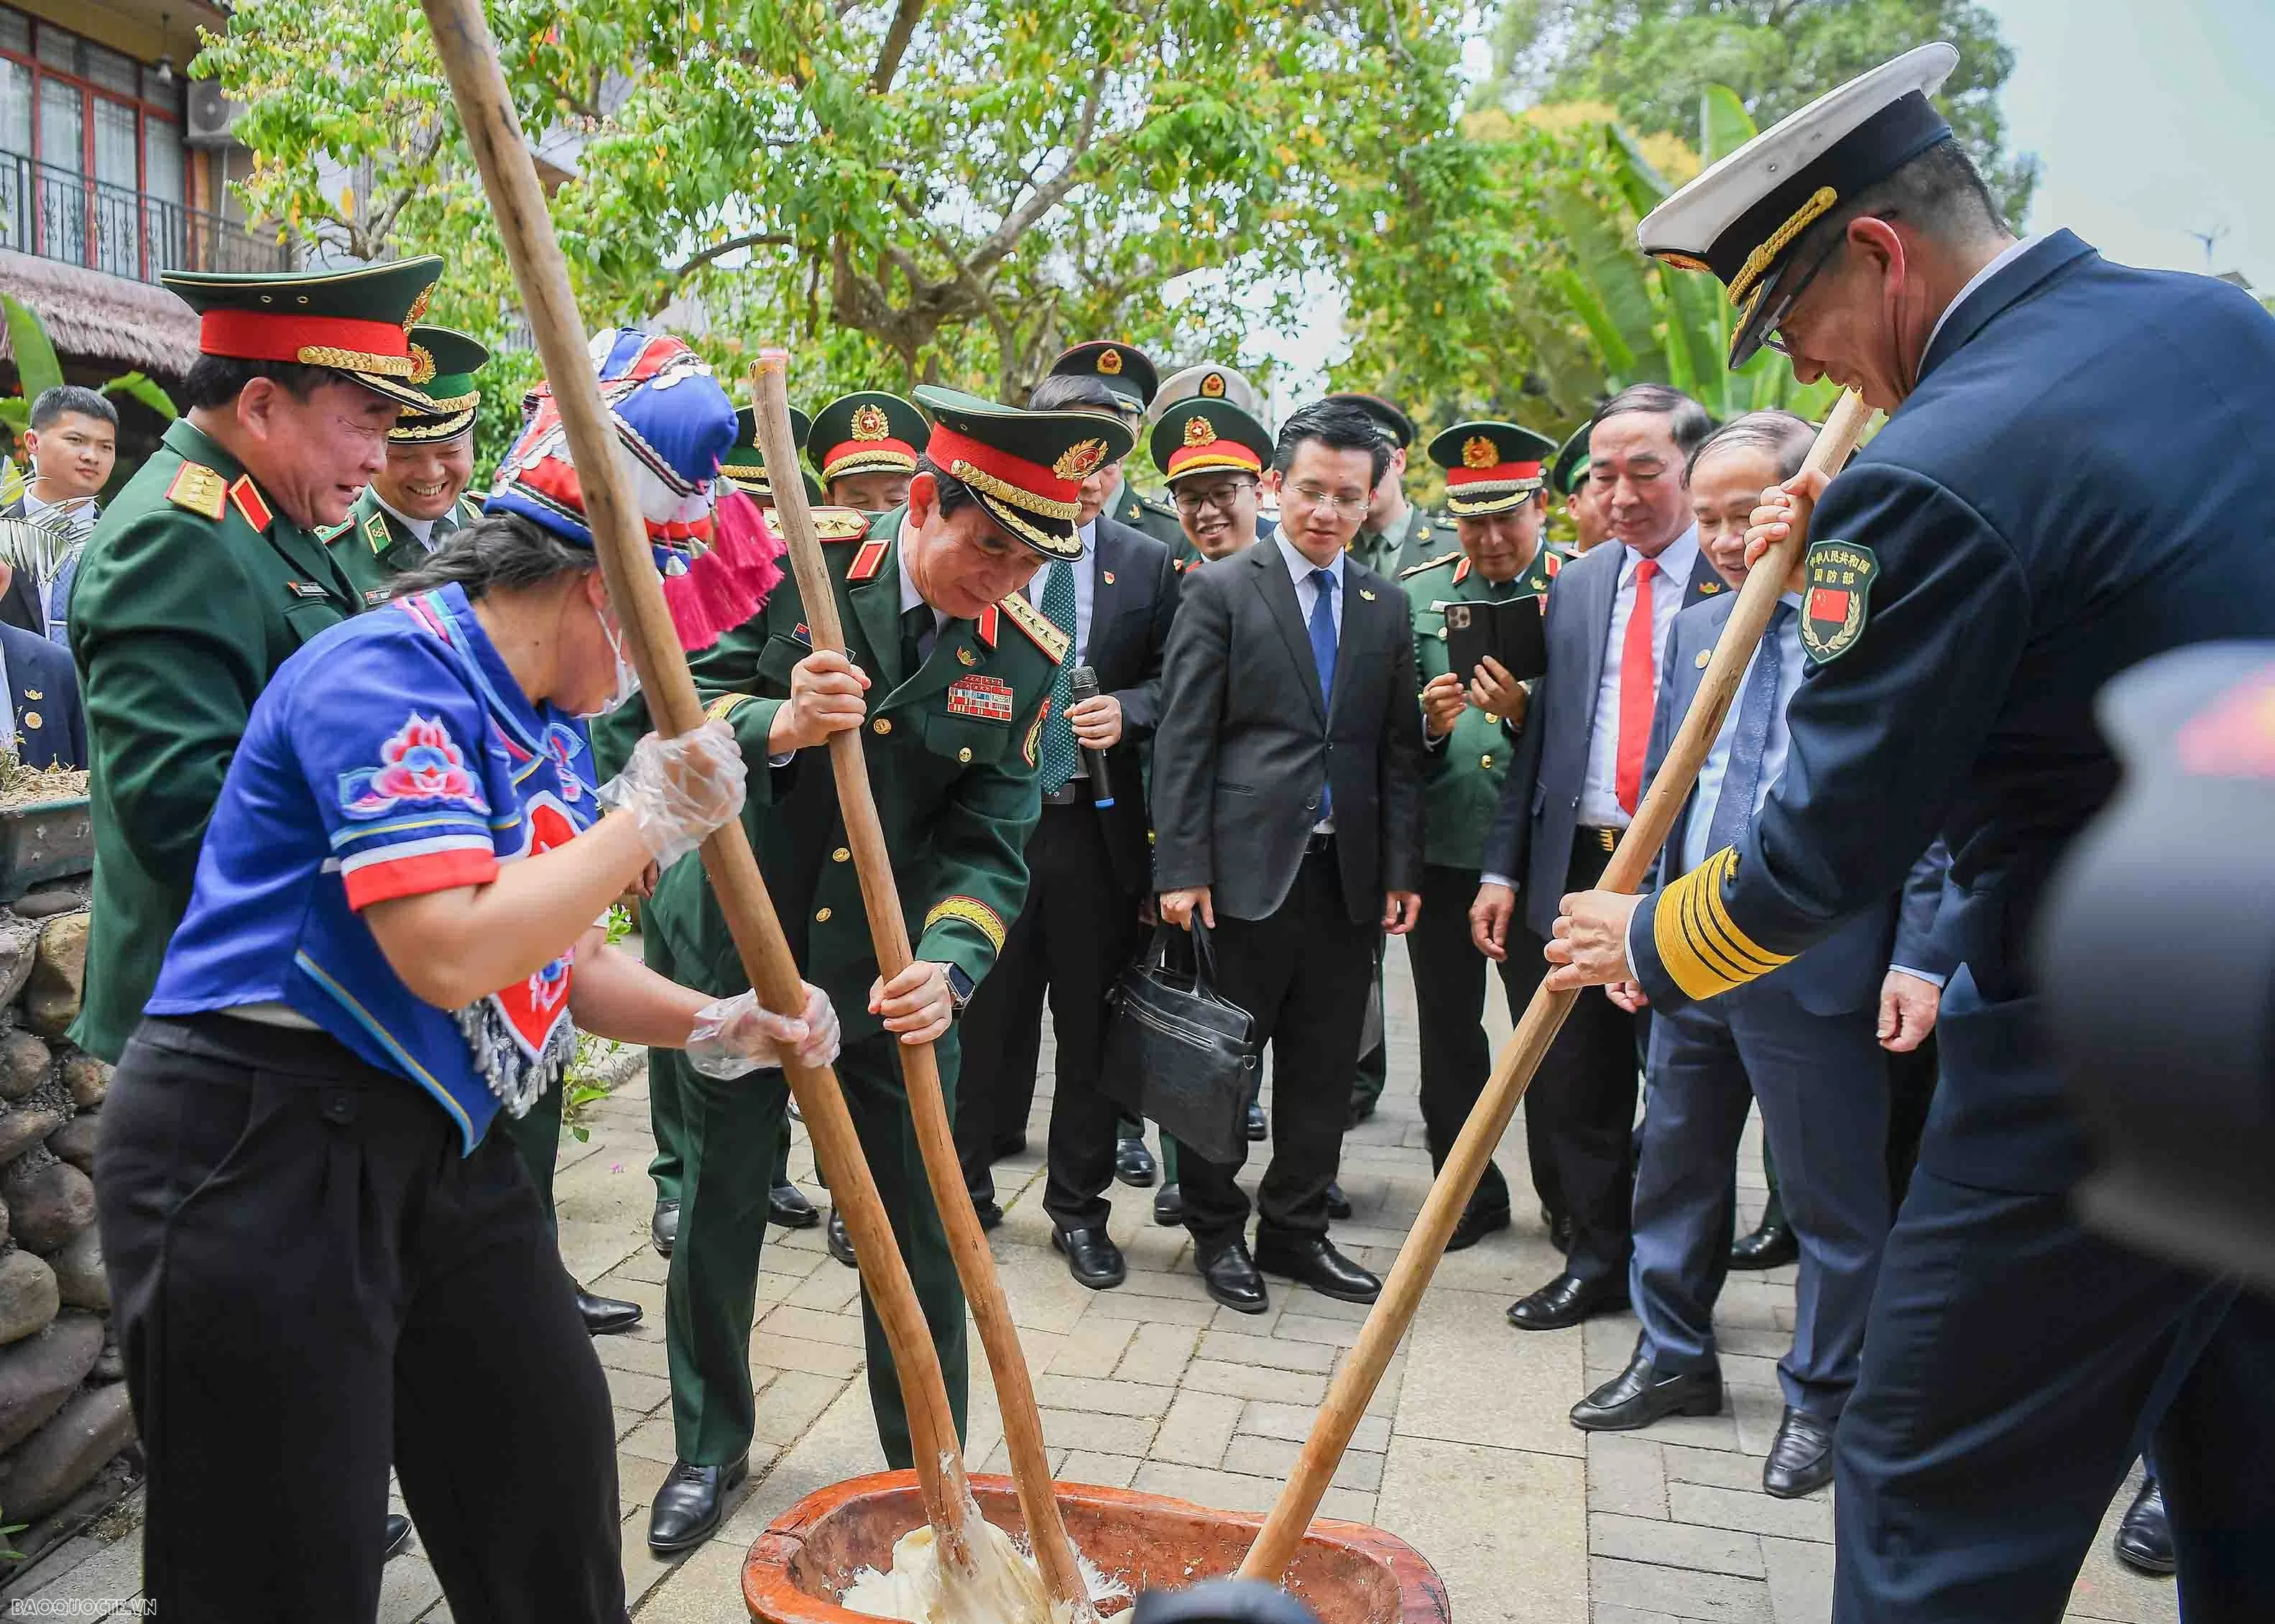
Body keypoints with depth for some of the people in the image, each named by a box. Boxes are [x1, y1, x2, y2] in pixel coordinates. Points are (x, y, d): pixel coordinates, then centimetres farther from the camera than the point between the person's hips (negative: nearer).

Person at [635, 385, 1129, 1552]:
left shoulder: (1026, 657, -7)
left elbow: (990, 841, -9)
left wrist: (944, 968, -27)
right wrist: (776, 724, -30)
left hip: (892, 978, 1)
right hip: (738, 953, 0)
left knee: (922, 1234, 6)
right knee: (716, 1215, 12)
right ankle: (709, 1447, 37)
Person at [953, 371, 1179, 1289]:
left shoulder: (1149, 565, 2)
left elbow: (1174, 682, 4)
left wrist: (1126, 711, -14)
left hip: (1097, 826, 0)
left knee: (1091, 1023, 8)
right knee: (987, 1015, 12)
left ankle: (1080, 1206, 24)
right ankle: (966, 1181, 31)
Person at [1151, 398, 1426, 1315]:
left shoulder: (1387, 607, 12)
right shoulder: (1220, 591, -1)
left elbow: (1400, 750, 11)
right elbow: (1182, 741, -6)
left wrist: (1402, 871, 5)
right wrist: (1181, 867, -11)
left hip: (1350, 874, 4)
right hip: (1246, 866, -4)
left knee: (1324, 1067, 11)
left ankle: (1295, 1230, 26)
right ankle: (1216, 1231, 23)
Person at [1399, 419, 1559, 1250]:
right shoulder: (1414, 593, 7)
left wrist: (1528, 713, -22)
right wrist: (1426, 724, -12)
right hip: (1440, 850, 3)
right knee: (1448, 1034, 13)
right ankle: (1469, 1192, 30)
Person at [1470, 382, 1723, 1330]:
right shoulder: (1576, 586, 11)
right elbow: (1541, 736, 12)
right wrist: (1502, 869, 8)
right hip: (1577, 868, 4)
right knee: (1572, 1086, 10)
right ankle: (1595, 1261, 28)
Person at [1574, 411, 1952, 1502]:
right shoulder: (1697, 630, 12)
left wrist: (1920, 958, -14)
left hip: (1820, 972, -6)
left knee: (1833, 1200, 8)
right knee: (1674, 1170, 17)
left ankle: (1820, 1400, 26)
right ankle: (1674, 1359, 34)